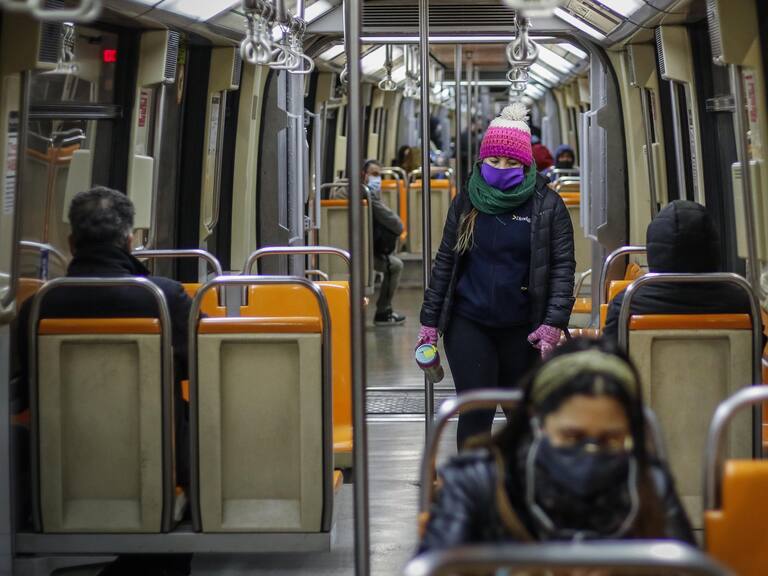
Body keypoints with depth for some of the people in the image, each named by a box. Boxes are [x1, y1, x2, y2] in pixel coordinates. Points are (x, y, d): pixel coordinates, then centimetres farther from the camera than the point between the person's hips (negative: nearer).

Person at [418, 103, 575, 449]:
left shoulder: (547, 206, -2)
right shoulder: (466, 202, 6)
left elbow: (562, 266, -5)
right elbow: (445, 262, 10)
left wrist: (554, 323, -15)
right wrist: (430, 321, 7)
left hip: (522, 329, -1)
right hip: (468, 324, 1)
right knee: (475, 411, -5)